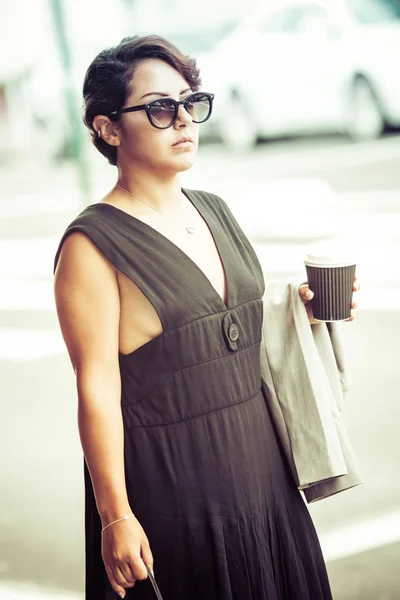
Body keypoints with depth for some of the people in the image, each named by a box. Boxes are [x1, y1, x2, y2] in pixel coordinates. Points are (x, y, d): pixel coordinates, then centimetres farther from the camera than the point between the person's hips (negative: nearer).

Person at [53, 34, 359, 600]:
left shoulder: (214, 212, 8)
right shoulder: (92, 245, -14)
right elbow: (97, 388, -16)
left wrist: (303, 312, 1)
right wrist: (116, 517, -16)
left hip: (256, 459, 7)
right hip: (167, 477, -7)